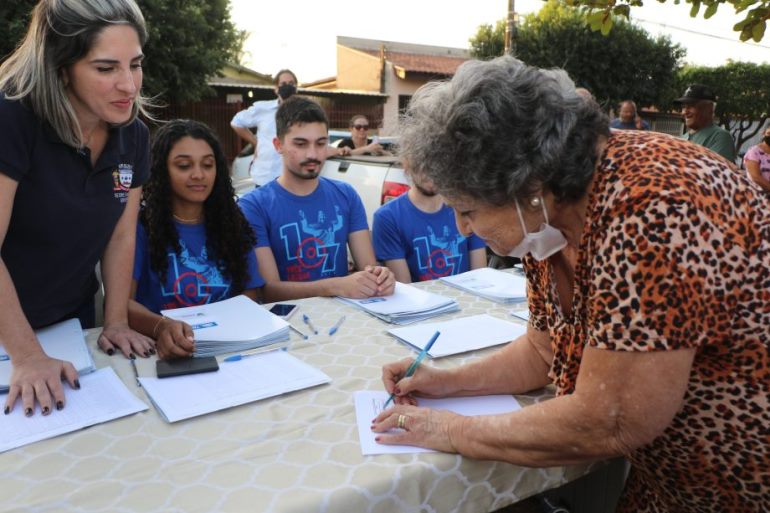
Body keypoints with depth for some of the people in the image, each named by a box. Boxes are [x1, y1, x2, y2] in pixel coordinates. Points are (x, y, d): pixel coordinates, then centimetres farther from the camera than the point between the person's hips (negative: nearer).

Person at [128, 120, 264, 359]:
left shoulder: (232, 223, 9)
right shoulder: (139, 226, -1)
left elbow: (250, 296, 6)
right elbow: (121, 300, -11)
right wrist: (160, 327, -31)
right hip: (166, 351, -1)